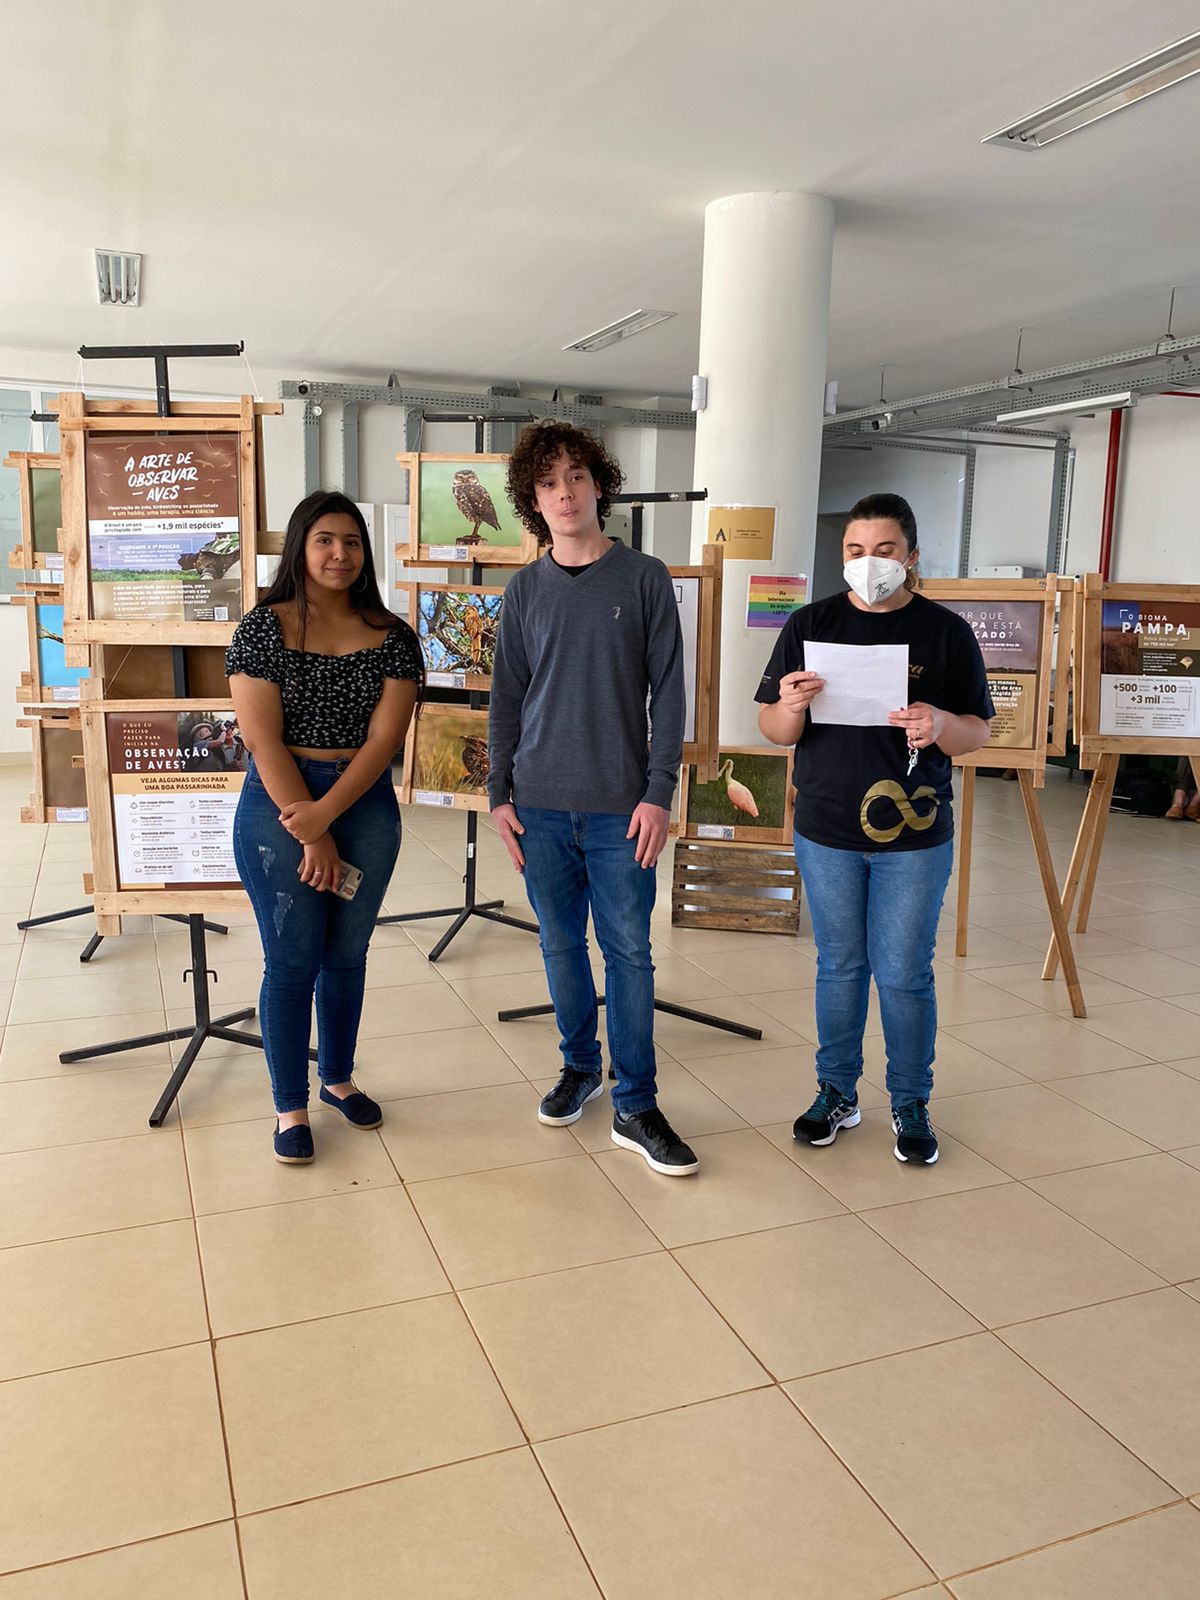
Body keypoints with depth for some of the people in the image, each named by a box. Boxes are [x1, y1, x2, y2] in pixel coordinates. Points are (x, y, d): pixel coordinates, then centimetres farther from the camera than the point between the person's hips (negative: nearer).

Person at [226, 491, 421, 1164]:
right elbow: (263, 738, -11)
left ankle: (339, 1077, 34)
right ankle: (291, 1107, 19)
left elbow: (385, 737, -6)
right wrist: (310, 837, -14)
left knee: (347, 954, 14)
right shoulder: (263, 628, -5)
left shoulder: (392, 636, 1)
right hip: (279, 805, -2)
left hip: (367, 805, 3)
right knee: (292, 961, 3)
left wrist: (327, 812, -17)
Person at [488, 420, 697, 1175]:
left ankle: (636, 1106, 10)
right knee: (562, 944, 12)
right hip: (541, 805, 3)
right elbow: (508, 697, 10)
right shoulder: (526, 589, 7)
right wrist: (500, 793, 4)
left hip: (620, 807, -2)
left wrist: (659, 793, -9)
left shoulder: (645, 578, 0)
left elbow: (668, 692, -3)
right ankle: (581, 1067, 31)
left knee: (629, 951, 1)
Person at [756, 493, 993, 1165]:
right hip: (827, 831, 1)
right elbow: (776, 730, 0)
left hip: (915, 838, -1)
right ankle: (837, 1093, 29)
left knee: (904, 975, 6)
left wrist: (939, 725, -22)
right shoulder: (811, 624, 1)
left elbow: (978, 731, 0)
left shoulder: (946, 631, -1)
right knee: (840, 968, 13)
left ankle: (911, 1104, 24)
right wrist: (791, 706, -23)